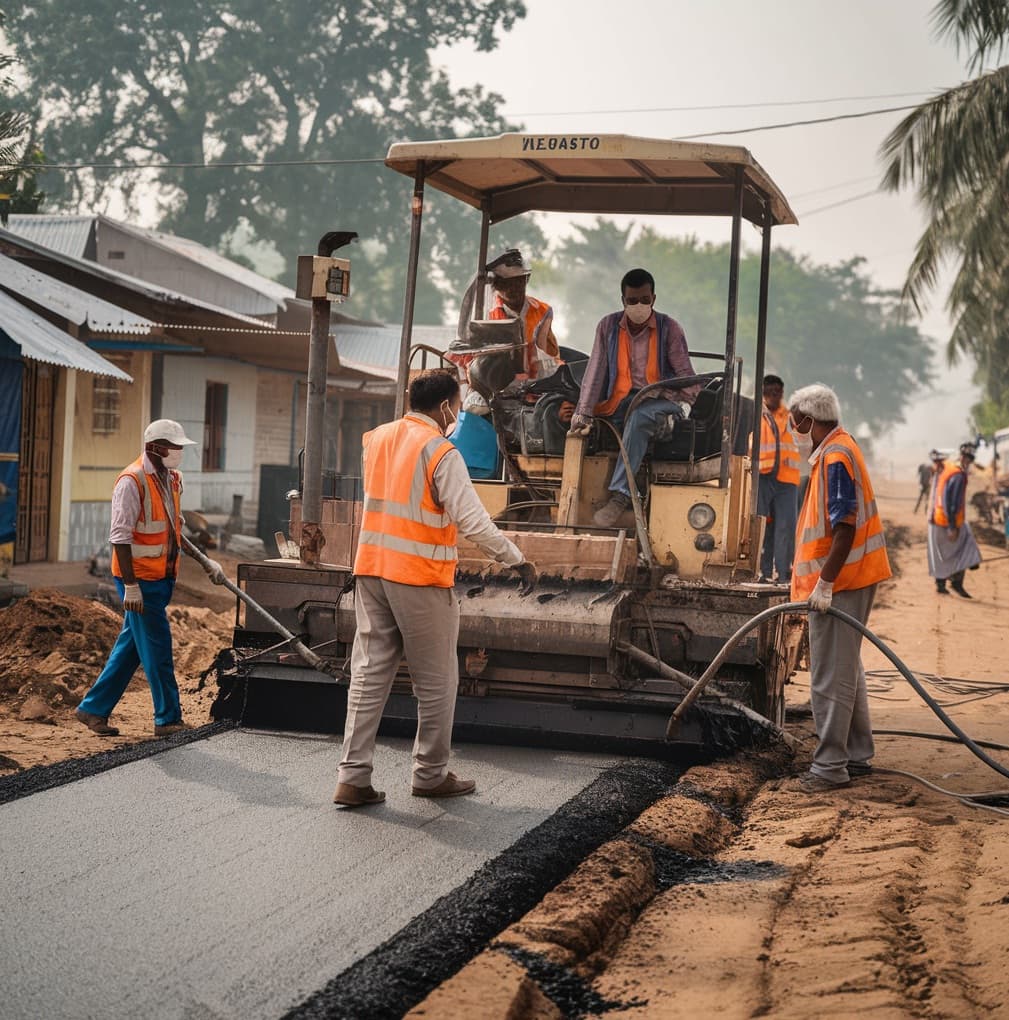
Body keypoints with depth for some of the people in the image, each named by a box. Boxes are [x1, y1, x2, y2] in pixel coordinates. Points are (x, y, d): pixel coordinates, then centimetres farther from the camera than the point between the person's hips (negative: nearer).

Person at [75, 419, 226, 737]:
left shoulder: (172, 480, 12)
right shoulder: (132, 482, -16)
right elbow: (120, 536, -18)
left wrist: (206, 562, 19)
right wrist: (130, 586, -22)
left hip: (162, 578, 9)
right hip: (140, 580, -9)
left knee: (130, 648, 13)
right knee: (157, 650, -3)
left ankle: (93, 709, 21)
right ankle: (168, 719, 6)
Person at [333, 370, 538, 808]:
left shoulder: (377, 439, 9)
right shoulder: (440, 452, -13)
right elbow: (473, 521, -19)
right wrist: (518, 561, -12)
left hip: (371, 569, 7)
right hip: (420, 577, -6)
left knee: (369, 673, 6)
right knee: (436, 682, 8)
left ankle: (353, 777, 2)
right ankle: (431, 775, 16)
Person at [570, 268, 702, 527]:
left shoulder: (669, 328, 2)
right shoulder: (608, 326, 8)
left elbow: (686, 374, 1)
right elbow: (596, 371, 3)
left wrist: (685, 403, -18)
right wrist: (583, 413, -7)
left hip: (660, 399, -4)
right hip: (621, 400, 5)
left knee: (639, 418, -36)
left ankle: (620, 496, -41)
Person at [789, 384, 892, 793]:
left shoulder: (835, 457, -18)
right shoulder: (837, 449, 15)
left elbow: (844, 527, -24)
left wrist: (825, 583, -23)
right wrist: (815, 575, 24)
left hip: (839, 583, -11)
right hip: (849, 580, 11)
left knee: (831, 677, -7)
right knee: (846, 670, 18)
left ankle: (830, 766, -3)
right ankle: (857, 755, 27)